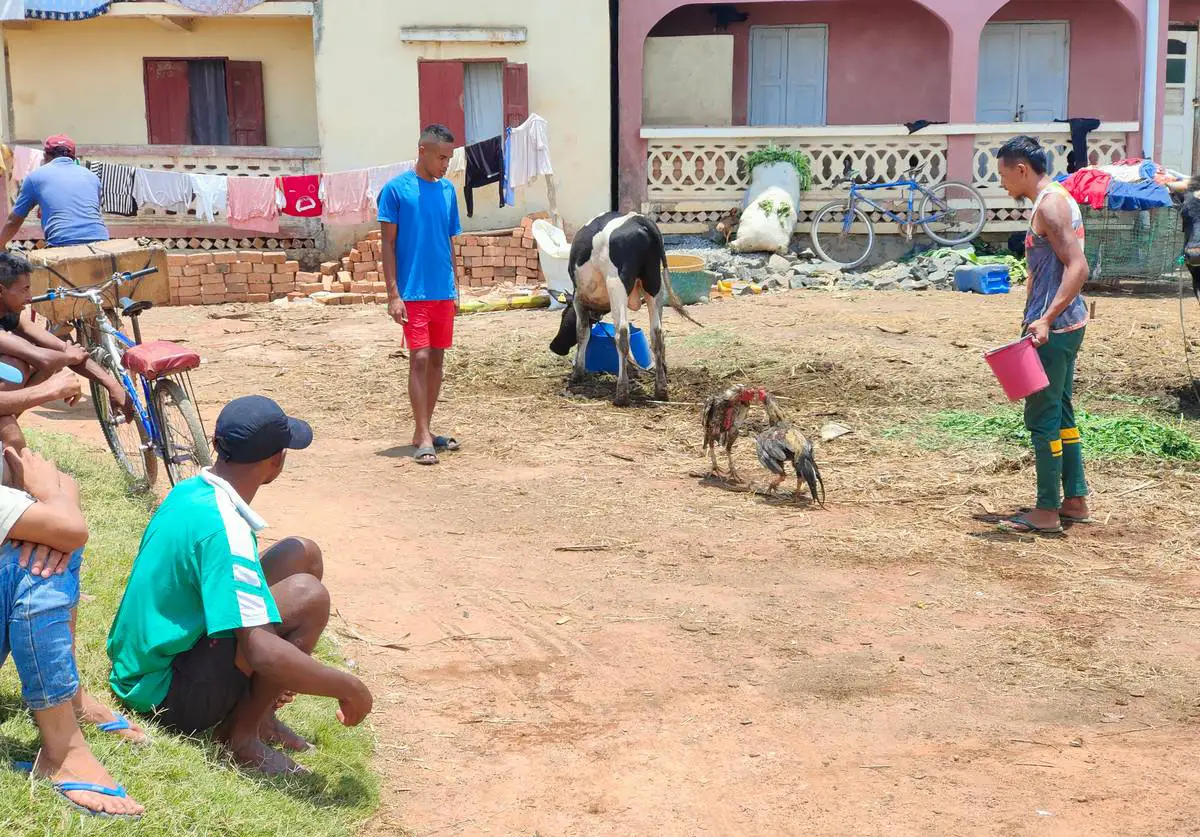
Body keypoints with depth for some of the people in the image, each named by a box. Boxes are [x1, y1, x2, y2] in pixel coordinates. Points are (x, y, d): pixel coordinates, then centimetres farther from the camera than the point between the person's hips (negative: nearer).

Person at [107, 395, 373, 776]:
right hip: (165, 695, -9)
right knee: (307, 595, -23)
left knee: (303, 555, 7)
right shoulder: (224, 527, -27)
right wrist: (350, 688, -22)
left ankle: (258, 710, 8)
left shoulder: (188, 491, 1)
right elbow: (260, 651, -34)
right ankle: (241, 733, -9)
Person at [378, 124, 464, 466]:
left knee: (437, 360, 9)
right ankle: (423, 438, -6)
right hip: (412, 293, -6)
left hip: (443, 293, 6)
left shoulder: (448, 190, 10)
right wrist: (393, 294, -11)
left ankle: (424, 430, 19)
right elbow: (388, 244, -6)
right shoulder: (396, 190, -6)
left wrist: (456, 288, 14)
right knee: (420, 358, -9)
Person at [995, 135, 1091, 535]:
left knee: (1042, 416, -5)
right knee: (1059, 412, 16)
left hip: (1054, 328, -10)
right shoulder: (1056, 199, 15)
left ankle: (1047, 512, 1)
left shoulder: (1049, 204, -16)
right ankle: (1075, 500, 24)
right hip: (1063, 325, 10)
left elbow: (1077, 268, -24)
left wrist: (1047, 319, -29)